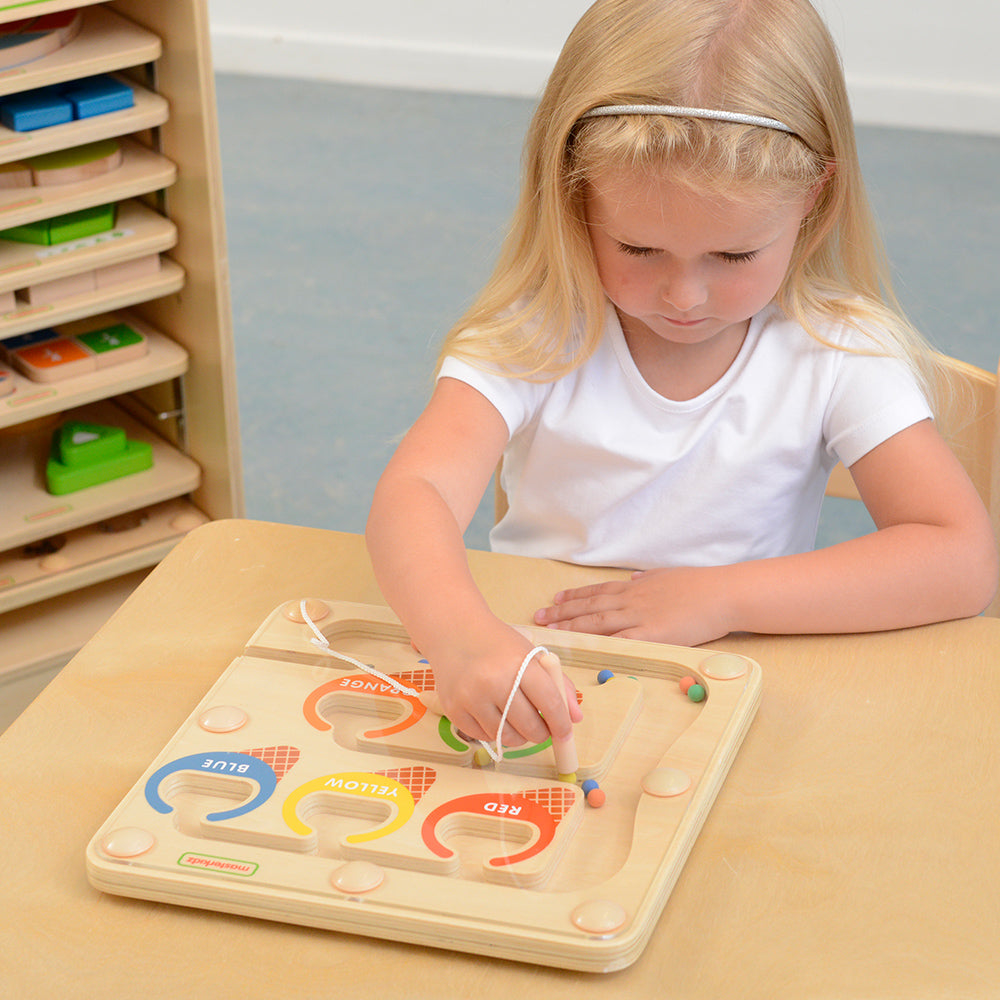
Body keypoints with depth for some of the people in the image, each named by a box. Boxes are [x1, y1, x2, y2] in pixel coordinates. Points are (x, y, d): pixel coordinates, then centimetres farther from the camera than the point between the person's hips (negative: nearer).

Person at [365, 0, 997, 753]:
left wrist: (718, 598, -21)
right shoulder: (537, 333, -9)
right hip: (531, 693, 1)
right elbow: (414, 494, -23)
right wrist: (460, 633, -45)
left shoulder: (834, 353, -8)